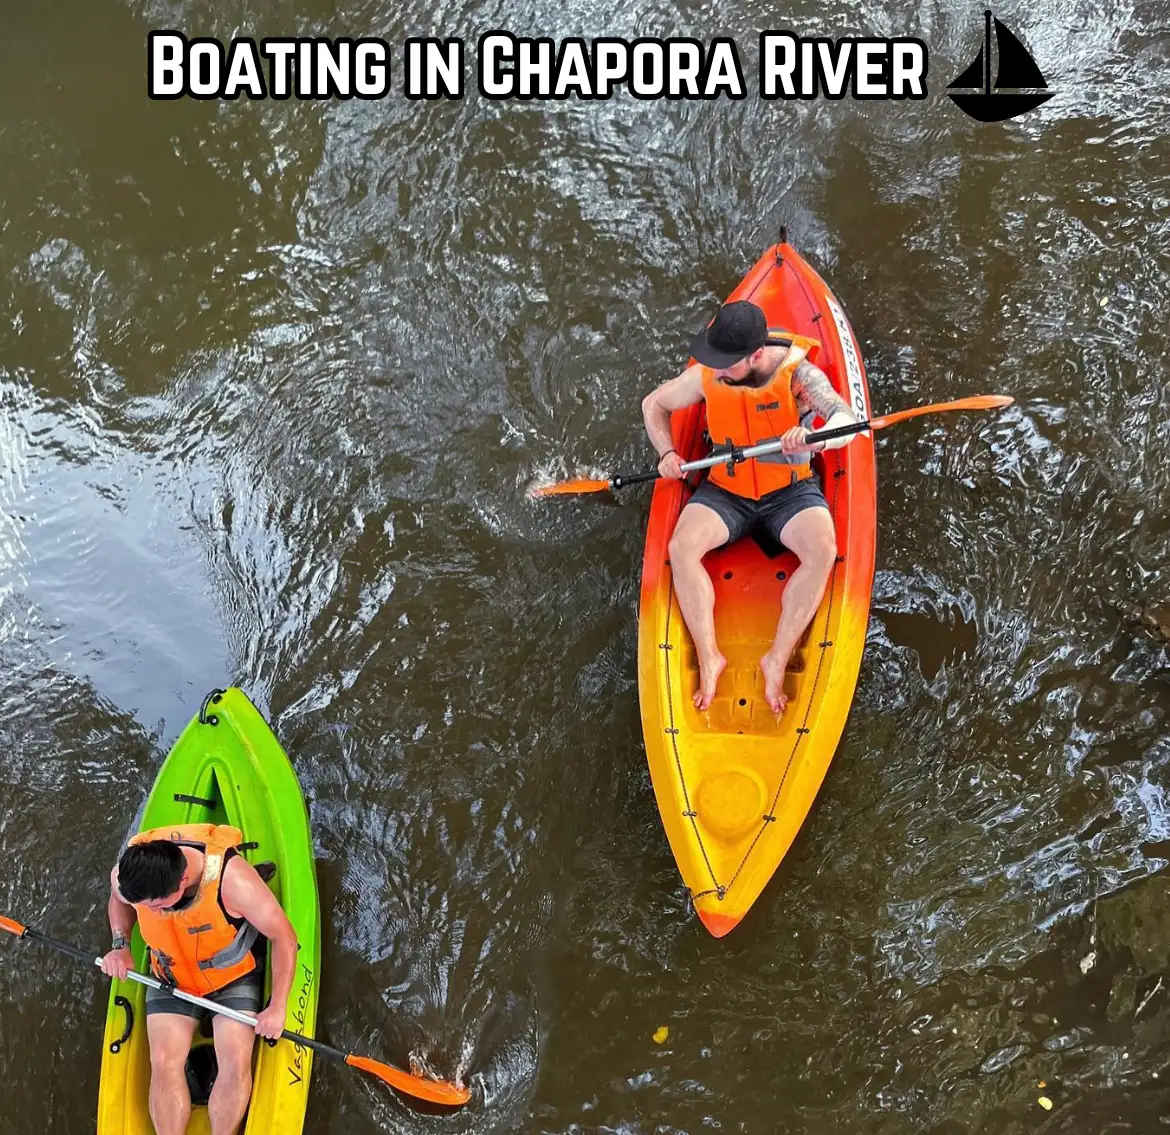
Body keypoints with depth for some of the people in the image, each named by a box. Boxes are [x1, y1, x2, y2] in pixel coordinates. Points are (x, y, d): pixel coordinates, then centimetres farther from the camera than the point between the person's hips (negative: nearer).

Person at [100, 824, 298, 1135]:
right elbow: (119, 899, 6)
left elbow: (284, 937, -22)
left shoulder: (231, 877, -37)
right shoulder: (127, 873, -25)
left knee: (235, 1063, -18)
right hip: (172, 978, 3)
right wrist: (121, 944, -11)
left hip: (233, 976, -3)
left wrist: (277, 1007, -19)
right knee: (164, 1064, -13)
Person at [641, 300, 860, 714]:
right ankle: (708, 657, -19)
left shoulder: (798, 373, -16)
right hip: (726, 491, 2)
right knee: (681, 547, -26)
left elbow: (846, 420, -27)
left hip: (791, 490, -2)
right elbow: (654, 404, 8)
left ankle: (777, 660, -24)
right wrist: (667, 453, -9)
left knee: (823, 551, -31)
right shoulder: (706, 376, -8)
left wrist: (814, 438, -50)